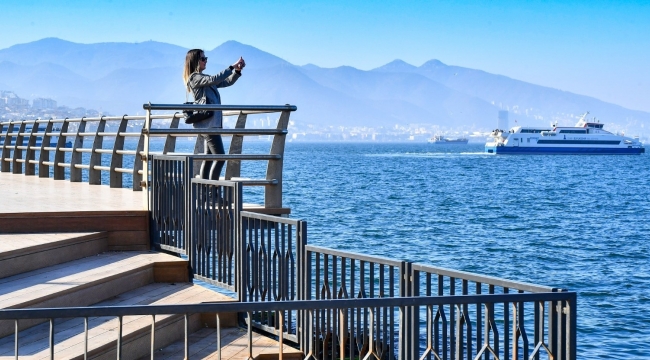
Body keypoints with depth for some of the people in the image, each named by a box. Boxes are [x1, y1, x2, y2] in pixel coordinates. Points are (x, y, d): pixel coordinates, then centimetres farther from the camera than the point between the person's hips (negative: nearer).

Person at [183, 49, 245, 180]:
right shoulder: (194, 78, -6)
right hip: (207, 124, -10)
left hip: (213, 123, 10)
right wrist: (232, 67, -18)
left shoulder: (204, 78, 20)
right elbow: (214, 79, -21)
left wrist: (237, 71, 2)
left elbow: (227, 82, 18)